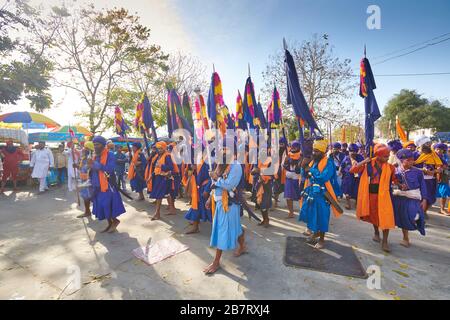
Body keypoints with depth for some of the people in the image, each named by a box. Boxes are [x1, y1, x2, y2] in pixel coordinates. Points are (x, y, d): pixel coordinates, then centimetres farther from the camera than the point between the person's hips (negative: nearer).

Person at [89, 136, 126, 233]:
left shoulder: (110, 155, -10)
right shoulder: (95, 156, 14)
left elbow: (110, 169, -24)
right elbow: (93, 172, 22)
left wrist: (96, 165, -26)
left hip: (107, 185, -8)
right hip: (98, 186, 8)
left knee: (108, 205, -6)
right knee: (101, 205, 12)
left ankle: (115, 221, 17)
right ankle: (110, 224, 25)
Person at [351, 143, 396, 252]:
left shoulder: (390, 167, -3)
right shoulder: (368, 164, -7)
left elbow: (395, 179, 9)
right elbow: (352, 170, -13)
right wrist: (364, 161, -17)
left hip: (383, 194, 0)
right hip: (370, 194, 0)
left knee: (385, 217, -4)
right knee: (373, 215, 18)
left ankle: (385, 241, 8)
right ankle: (376, 232, 43)